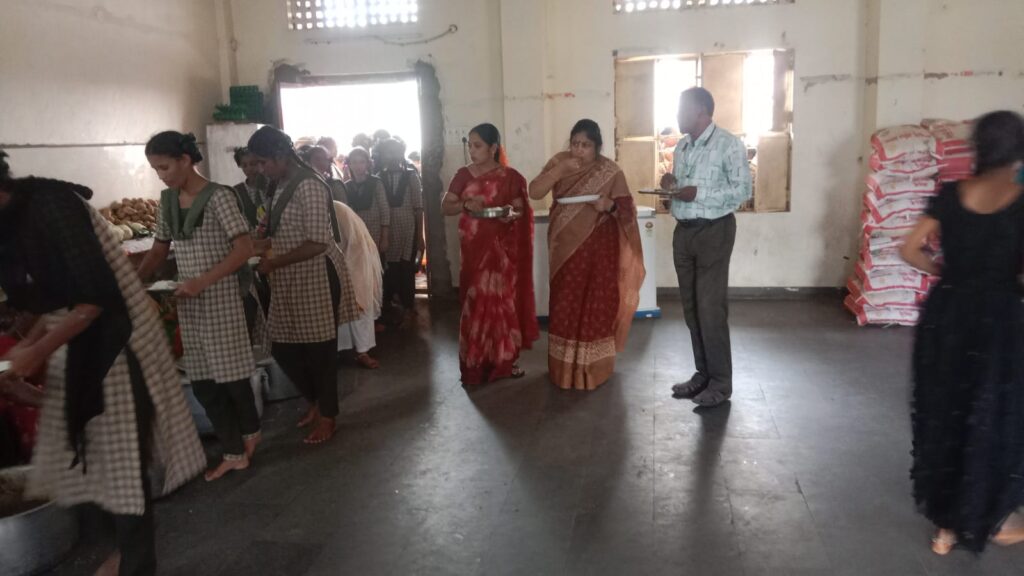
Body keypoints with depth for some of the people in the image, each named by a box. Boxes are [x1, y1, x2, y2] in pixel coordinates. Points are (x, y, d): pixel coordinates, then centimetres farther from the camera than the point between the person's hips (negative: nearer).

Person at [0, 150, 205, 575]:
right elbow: (56, 299, 15)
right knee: (93, 457, 16)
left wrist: (40, 351, -17)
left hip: (109, 350, -9)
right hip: (74, 351, 9)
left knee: (122, 461, 0)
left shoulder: (49, 205, -18)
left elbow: (96, 296, -23)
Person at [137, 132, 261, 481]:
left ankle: (250, 432, 31)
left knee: (231, 373, 4)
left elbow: (244, 248, -16)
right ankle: (234, 453, 19)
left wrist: (203, 281, -21)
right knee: (201, 380, 7)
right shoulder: (167, 200, 8)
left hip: (222, 297, -6)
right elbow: (159, 250, 13)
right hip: (188, 301, 7)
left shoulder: (218, 196, -12)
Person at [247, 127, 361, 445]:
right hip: (291, 282, 9)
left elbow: (317, 244, -23)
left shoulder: (309, 186, -18)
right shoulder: (282, 186, 10)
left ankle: (327, 417, 22)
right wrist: (260, 246, 5)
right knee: (283, 349, 14)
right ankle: (317, 401, 35)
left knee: (319, 351, 4)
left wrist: (272, 263, -17)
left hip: (316, 279, -9)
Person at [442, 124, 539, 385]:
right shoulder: (464, 175, 5)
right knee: (475, 302, 2)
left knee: (502, 300, 2)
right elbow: (445, 206, 3)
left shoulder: (510, 176, -1)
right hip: (473, 248, 1)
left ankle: (504, 359, 15)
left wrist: (512, 213, -21)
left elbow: (520, 209, 2)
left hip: (502, 248, -1)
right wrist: (465, 205, -16)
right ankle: (476, 363, 10)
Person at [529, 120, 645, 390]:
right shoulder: (559, 162, 1)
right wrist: (559, 170, -21)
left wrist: (609, 205, -22)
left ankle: (594, 368, 16)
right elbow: (534, 192, -9)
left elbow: (627, 207, -1)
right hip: (565, 246, 2)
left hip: (599, 247, -2)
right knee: (564, 306, 5)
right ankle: (564, 368, 19)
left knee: (597, 306, 2)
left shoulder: (611, 171, -4)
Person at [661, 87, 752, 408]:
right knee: (691, 307, 10)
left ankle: (721, 382, 5)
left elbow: (743, 191, -14)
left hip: (714, 232, -7)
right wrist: (671, 185, -3)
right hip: (683, 232, 7)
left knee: (711, 308, -6)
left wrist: (699, 194, -22)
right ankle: (703, 374, 21)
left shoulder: (729, 145, -10)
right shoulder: (681, 147, 13)